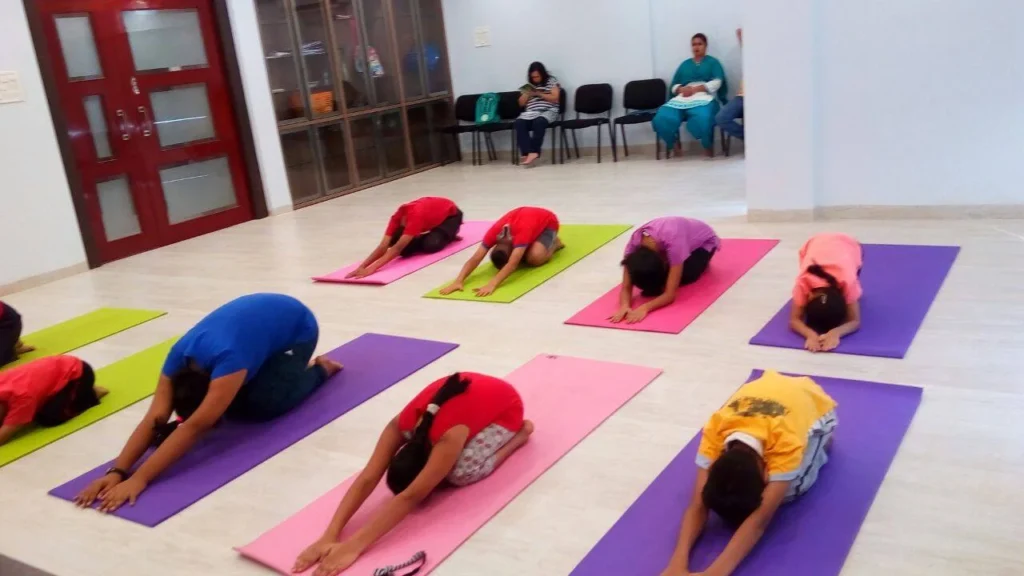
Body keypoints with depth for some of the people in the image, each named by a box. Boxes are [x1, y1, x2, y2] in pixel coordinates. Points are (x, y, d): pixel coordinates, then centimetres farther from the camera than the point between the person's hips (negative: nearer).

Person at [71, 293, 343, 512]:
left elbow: (195, 427, -47)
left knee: (263, 405, -23)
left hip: (298, 327, -6)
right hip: (260, 319, 6)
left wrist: (139, 479, -51)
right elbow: (154, 418, -27)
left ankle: (320, 369, 4)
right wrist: (117, 471, -39)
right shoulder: (179, 358, -22)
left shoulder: (227, 358, -42)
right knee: (233, 404, -8)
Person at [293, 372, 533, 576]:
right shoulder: (401, 425, -26)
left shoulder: (451, 436, -43)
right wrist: (329, 536, -42)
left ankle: (520, 433, -2)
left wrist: (354, 547, -52)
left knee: (462, 472, -25)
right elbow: (367, 478, -32)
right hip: (473, 391, 6)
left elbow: (411, 497, -47)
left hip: (505, 408, -6)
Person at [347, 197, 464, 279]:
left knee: (430, 245, -32)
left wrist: (372, 268, -59)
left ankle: (448, 234, 1)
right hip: (433, 216, 6)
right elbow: (383, 246, -32)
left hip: (450, 215, -6)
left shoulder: (416, 215, -45)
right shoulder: (397, 217, -26)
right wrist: (362, 267, -45)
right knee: (405, 248, -13)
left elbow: (398, 248, -51)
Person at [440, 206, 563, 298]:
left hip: (547, 222, -5)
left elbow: (512, 264, -56)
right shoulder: (494, 232, -32)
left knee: (534, 258, -29)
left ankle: (554, 243, 2)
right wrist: (458, 281, -53)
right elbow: (475, 259, -38)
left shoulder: (522, 231, -46)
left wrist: (492, 285, -68)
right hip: (529, 217, 5)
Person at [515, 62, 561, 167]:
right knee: (519, 122, -29)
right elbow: (521, 103, 18)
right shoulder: (528, 85, 20)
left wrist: (539, 93, -9)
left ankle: (533, 152, -36)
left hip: (548, 111, -4)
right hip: (531, 112, 4)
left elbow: (555, 98, -2)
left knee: (539, 122, -39)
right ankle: (526, 153, -39)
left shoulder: (552, 81, 9)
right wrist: (527, 93, -1)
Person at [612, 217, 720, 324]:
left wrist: (645, 308, -60)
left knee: (685, 276, -26)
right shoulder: (634, 242, -32)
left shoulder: (674, 241, -45)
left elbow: (670, 294, -45)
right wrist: (625, 306, -51)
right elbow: (626, 287, -31)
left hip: (704, 242, -4)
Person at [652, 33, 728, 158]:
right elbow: (674, 86, 20)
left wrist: (695, 89, -11)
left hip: (704, 98, -3)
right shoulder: (684, 64, 29)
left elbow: (717, 82, 1)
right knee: (662, 118, -29)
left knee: (702, 118, -42)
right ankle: (673, 145, -3)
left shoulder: (713, 62, 18)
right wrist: (682, 89, -5)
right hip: (683, 99, 4)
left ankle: (708, 146, -12)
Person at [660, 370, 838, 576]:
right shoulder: (715, 432, -36)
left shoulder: (786, 441, -46)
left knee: (789, 490, -14)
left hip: (815, 403, -3)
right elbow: (698, 506, -36)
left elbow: (759, 520, -48)